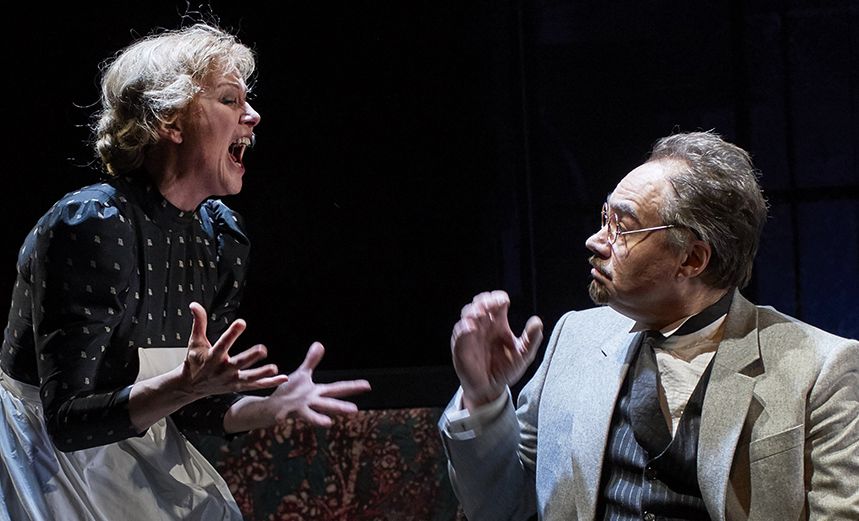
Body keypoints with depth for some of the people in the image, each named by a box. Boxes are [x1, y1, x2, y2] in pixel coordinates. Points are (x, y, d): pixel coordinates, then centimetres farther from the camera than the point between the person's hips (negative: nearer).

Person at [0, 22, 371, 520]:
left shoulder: (223, 236, -1)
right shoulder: (89, 225, -22)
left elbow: (188, 409, 5)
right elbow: (68, 420, -24)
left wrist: (275, 404, -11)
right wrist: (182, 386, -36)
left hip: (138, 455, 7)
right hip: (45, 456, -7)